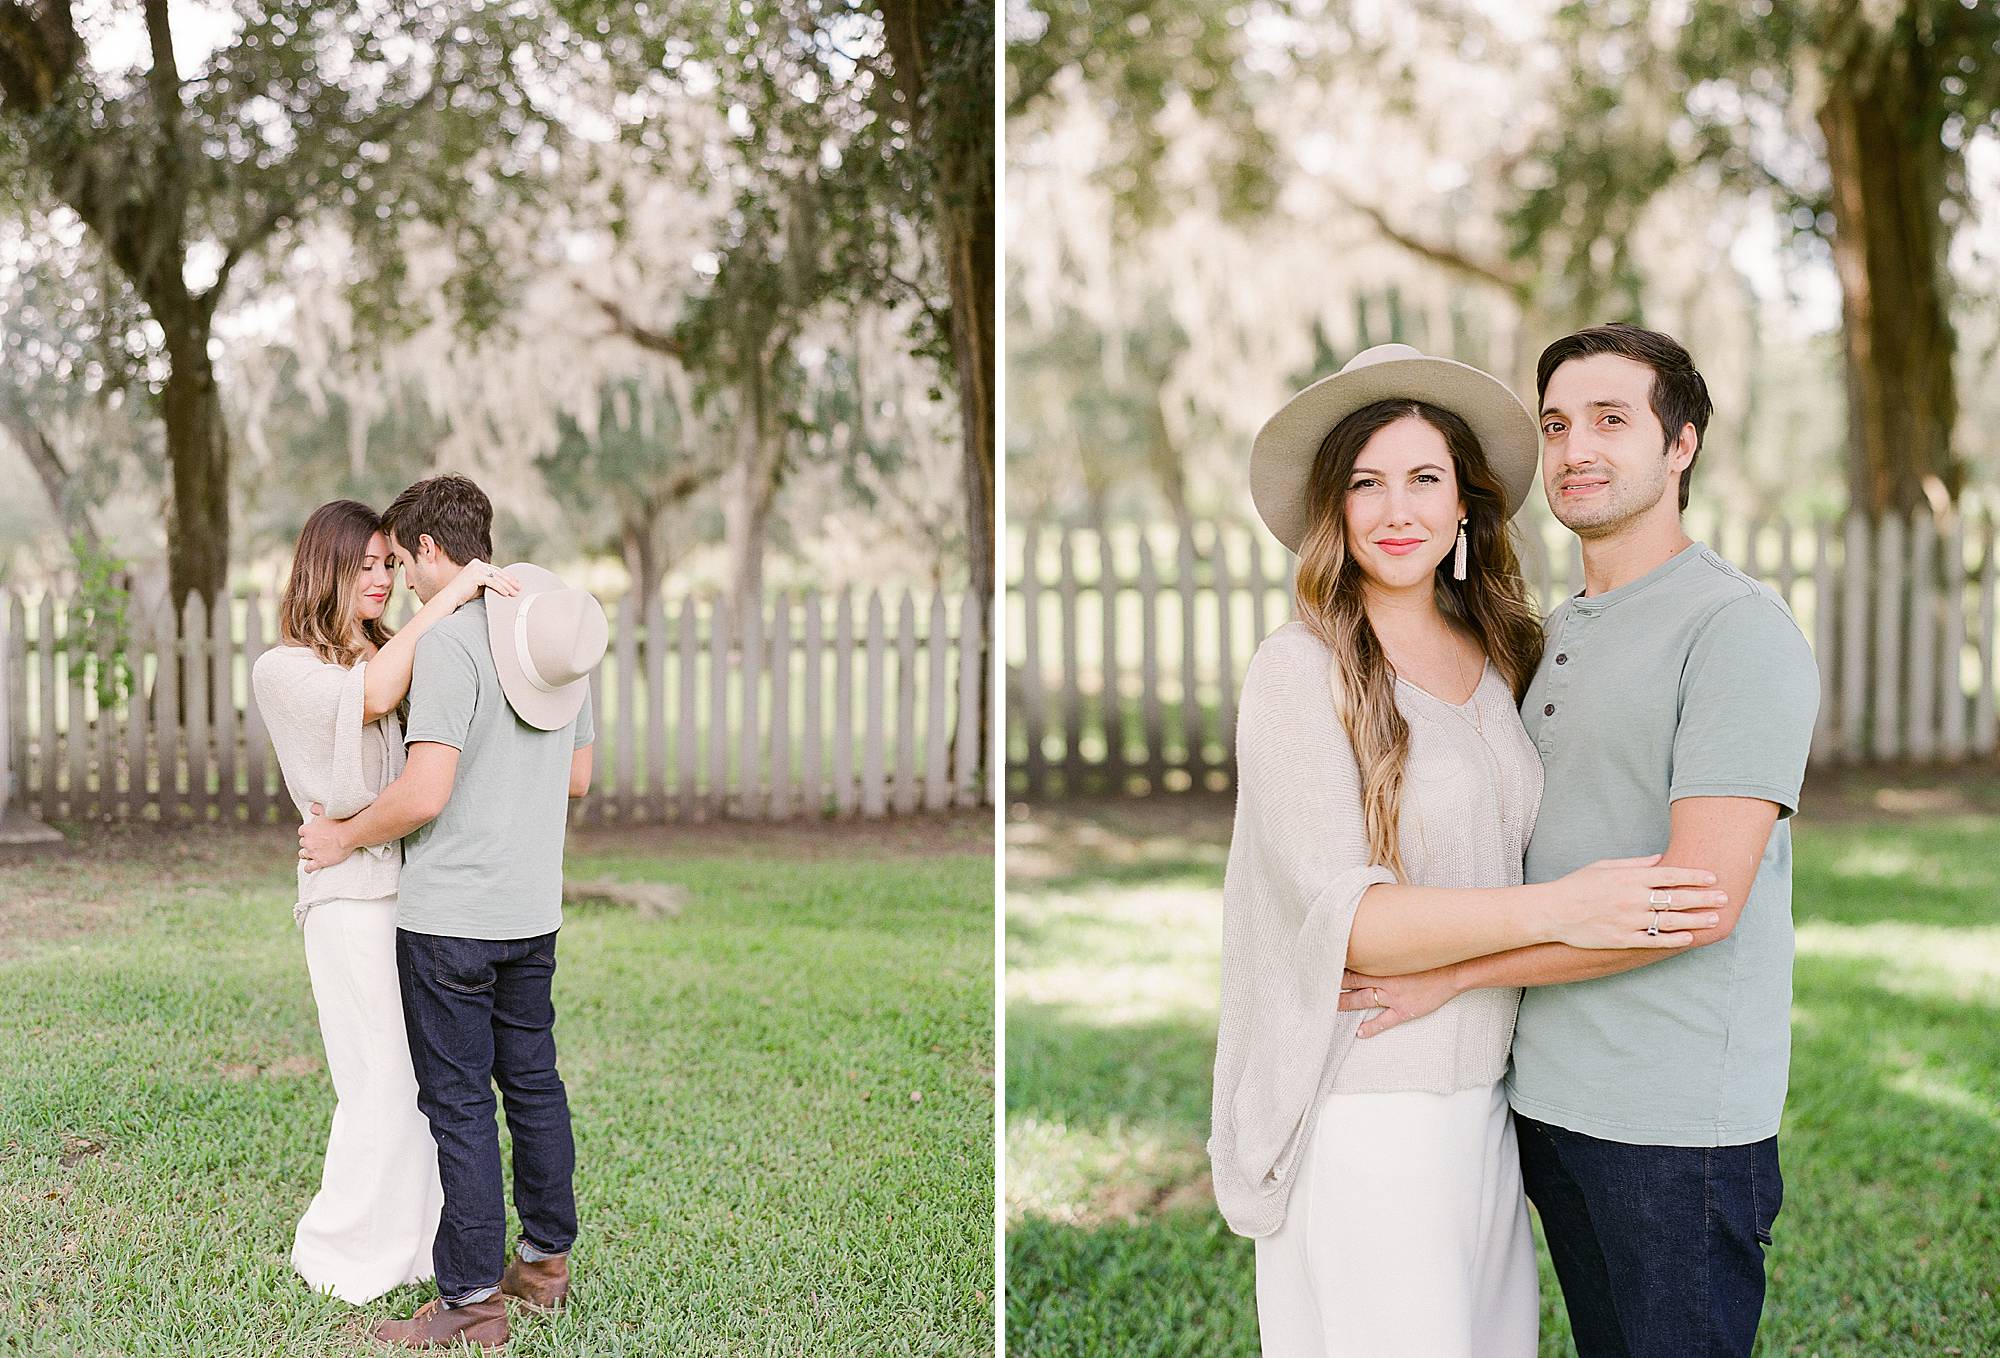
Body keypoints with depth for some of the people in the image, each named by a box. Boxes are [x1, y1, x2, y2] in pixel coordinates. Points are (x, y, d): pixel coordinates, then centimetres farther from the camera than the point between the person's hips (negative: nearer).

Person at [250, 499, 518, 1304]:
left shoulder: (392, 654, 18)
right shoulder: (284, 669, -5)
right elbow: (369, 695, -27)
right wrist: (447, 599, -26)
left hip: (417, 880, 7)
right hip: (351, 892, -7)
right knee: (382, 1079, -3)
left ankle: (412, 1237, 19)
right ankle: (343, 1255, 12)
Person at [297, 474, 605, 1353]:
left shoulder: (449, 640, -17)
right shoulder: (560, 630, 9)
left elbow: (424, 794, -23)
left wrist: (344, 837, -6)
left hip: (449, 916, -8)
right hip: (534, 909, 8)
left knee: (457, 1102, 1)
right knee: (533, 1083, 17)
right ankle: (546, 1261, 29)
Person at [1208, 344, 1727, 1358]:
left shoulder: (1499, 662, 8)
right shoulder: (1300, 670, -11)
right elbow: (1337, 916, -17)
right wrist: (1555, 910, -25)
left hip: (1486, 1105, 6)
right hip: (1359, 1113, -6)